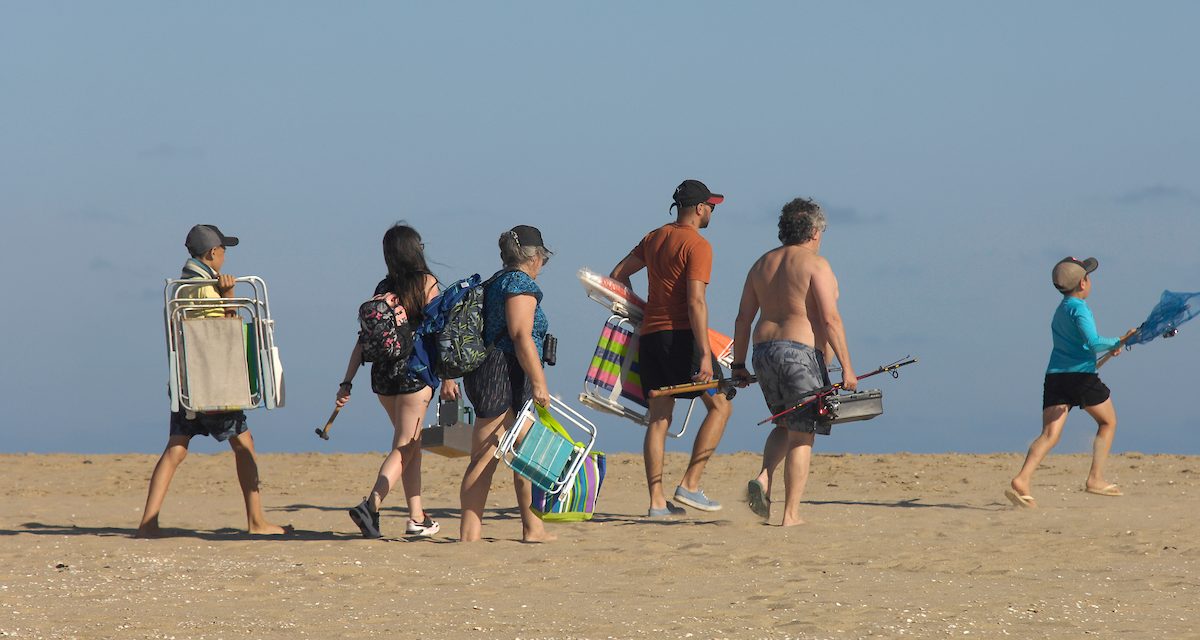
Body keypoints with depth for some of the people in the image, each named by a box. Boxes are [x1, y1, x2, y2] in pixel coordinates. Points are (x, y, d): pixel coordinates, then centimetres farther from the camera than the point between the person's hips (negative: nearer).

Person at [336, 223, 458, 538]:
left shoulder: (383, 288, 9)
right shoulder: (426, 283, -3)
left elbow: (364, 337, 6)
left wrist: (347, 381, 7)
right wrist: (448, 378, -2)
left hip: (382, 371, 5)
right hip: (414, 370, -5)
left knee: (412, 444, 18)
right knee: (404, 447, -5)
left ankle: (417, 518, 21)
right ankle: (371, 505, -26)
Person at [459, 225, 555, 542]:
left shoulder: (495, 283, 19)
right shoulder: (522, 284, -10)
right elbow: (522, 337, -18)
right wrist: (539, 383, -18)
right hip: (503, 376, -10)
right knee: (485, 459, -9)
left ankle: (532, 528, 18)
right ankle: (469, 532, -10)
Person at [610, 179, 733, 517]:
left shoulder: (654, 238, 14)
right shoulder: (697, 245, -9)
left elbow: (618, 274, 22)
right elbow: (695, 302, -17)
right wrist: (704, 355, -19)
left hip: (649, 334, 7)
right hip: (680, 335, -7)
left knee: (659, 417, 8)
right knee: (720, 405, 3)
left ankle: (657, 501, 4)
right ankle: (689, 485, -5)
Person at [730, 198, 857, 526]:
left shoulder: (762, 264, 13)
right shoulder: (815, 264, -6)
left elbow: (743, 318, 12)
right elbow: (830, 319, -14)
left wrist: (739, 365, 18)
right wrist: (847, 367, -12)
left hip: (764, 351, 6)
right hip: (801, 352, -6)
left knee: (785, 425, 24)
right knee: (801, 435, 0)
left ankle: (764, 478, -2)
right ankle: (791, 514, -3)